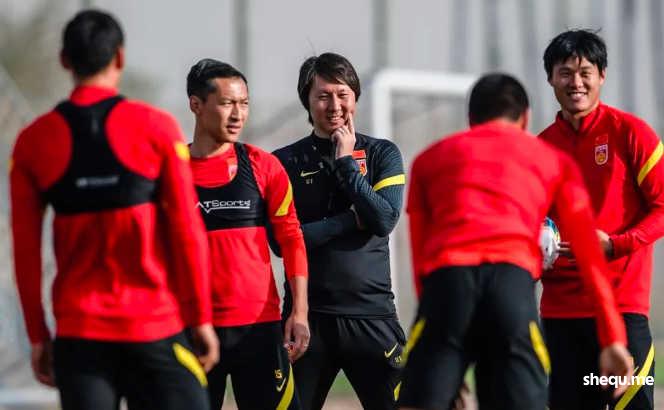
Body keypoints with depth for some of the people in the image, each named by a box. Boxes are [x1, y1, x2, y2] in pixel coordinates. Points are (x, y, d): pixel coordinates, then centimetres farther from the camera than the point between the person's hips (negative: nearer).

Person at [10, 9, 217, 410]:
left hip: (79, 332, 2)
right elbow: (187, 231, -4)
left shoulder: (33, 141, 2)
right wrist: (202, 318, 3)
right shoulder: (156, 127, -4)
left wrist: (38, 334, 9)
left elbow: (25, 248, 2)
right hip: (156, 327, -2)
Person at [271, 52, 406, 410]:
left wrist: (346, 162, -6)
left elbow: (385, 219, -8)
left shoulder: (382, 154, 7)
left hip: (372, 314, 0)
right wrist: (353, 219, -8)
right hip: (308, 313, 0)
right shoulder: (285, 162, 5)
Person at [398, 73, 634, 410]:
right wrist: (613, 338, 18)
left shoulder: (429, 159, 30)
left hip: (447, 278, 0)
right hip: (514, 279, 0)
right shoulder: (555, 161, 28)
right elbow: (589, 254, 21)